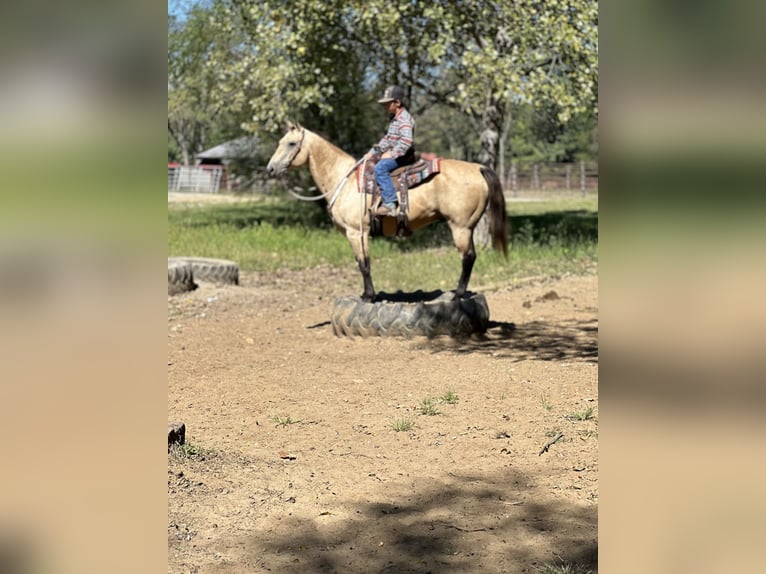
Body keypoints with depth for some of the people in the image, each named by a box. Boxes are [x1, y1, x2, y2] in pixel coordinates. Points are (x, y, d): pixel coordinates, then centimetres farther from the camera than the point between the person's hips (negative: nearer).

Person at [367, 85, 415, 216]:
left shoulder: (404, 119, -18)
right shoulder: (393, 118, 15)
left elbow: (406, 141, -29)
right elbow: (388, 137, 24)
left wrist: (391, 154, -27)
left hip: (403, 155, -11)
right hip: (393, 153, 11)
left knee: (380, 167, -31)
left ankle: (390, 204, -37)